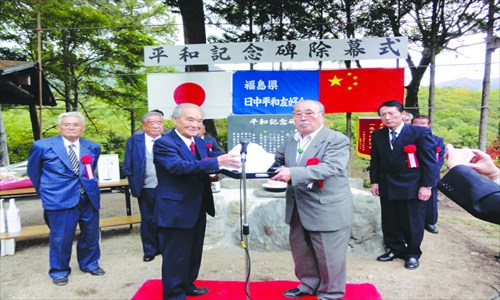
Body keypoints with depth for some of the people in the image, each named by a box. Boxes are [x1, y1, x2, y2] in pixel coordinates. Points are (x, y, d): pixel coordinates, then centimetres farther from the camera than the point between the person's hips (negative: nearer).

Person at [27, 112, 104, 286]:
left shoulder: (93, 147, 4)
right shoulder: (42, 146, -5)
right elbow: (33, 172, 8)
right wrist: (46, 191, 13)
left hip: (89, 197, 4)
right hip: (60, 199, -3)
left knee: (91, 234, 14)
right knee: (61, 237, 5)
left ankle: (90, 264, 36)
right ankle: (59, 271, 27)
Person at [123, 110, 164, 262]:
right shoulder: (134, 141, 2)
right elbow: (127, 166, 4)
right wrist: (135, 184, -1)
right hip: (146, 189, 0)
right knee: (148, 220, 11)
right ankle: (150, 250, 27)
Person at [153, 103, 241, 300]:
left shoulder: (199, 142, 9)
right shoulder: (164, 143, -17)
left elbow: (205, 167, 3)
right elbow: (179, 166, -32)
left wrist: (229, 162, -16)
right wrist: (217, 161, -41)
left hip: (197, 209, 8)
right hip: (175, 210, -8)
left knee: (193, 252, 22)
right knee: (175, 256, 6)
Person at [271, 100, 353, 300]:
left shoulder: (337, 140, -13)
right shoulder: (291, 141, 9)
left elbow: (330, 167, -27)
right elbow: (277, 161, 19)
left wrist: (292, 173, -37)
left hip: (328, 210, -7)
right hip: (298, 210, 7)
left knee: (328, 257, 8)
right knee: (300, 250, 21)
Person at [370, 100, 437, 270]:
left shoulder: (420, 133, -8)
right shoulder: (377, 135, 5)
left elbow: (429, 160, -9)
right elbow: (375, 161, 11)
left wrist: (427, 185, -12)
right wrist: (375, 181, 5)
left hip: (412, 188, -4)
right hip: (387, 188, 4)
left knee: (412, 224, 8)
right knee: (390, 223, 13)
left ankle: (412, 254, 27)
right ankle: (395, 250, 31)